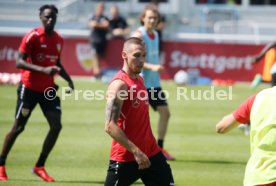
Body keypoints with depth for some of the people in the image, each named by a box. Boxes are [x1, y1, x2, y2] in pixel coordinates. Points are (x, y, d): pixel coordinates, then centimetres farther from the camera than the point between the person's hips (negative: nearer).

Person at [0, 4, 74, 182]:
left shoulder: (59, 40, 6)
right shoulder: (33, 37, -14)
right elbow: (19, 62, -20)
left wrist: (68, 79, 6)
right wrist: (43, 70, -30)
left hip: (48, 88, 5)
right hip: (29, 87, -5)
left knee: (56, 125, -6)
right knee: (18, 127, 1)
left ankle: (39, 166, 5)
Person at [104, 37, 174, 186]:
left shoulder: (139, 79, 11)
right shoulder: (119, 85, -16)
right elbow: (110, 126, -23)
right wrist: (135, 151, -25)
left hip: (150, 154, 8)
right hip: (125, 158, -8)